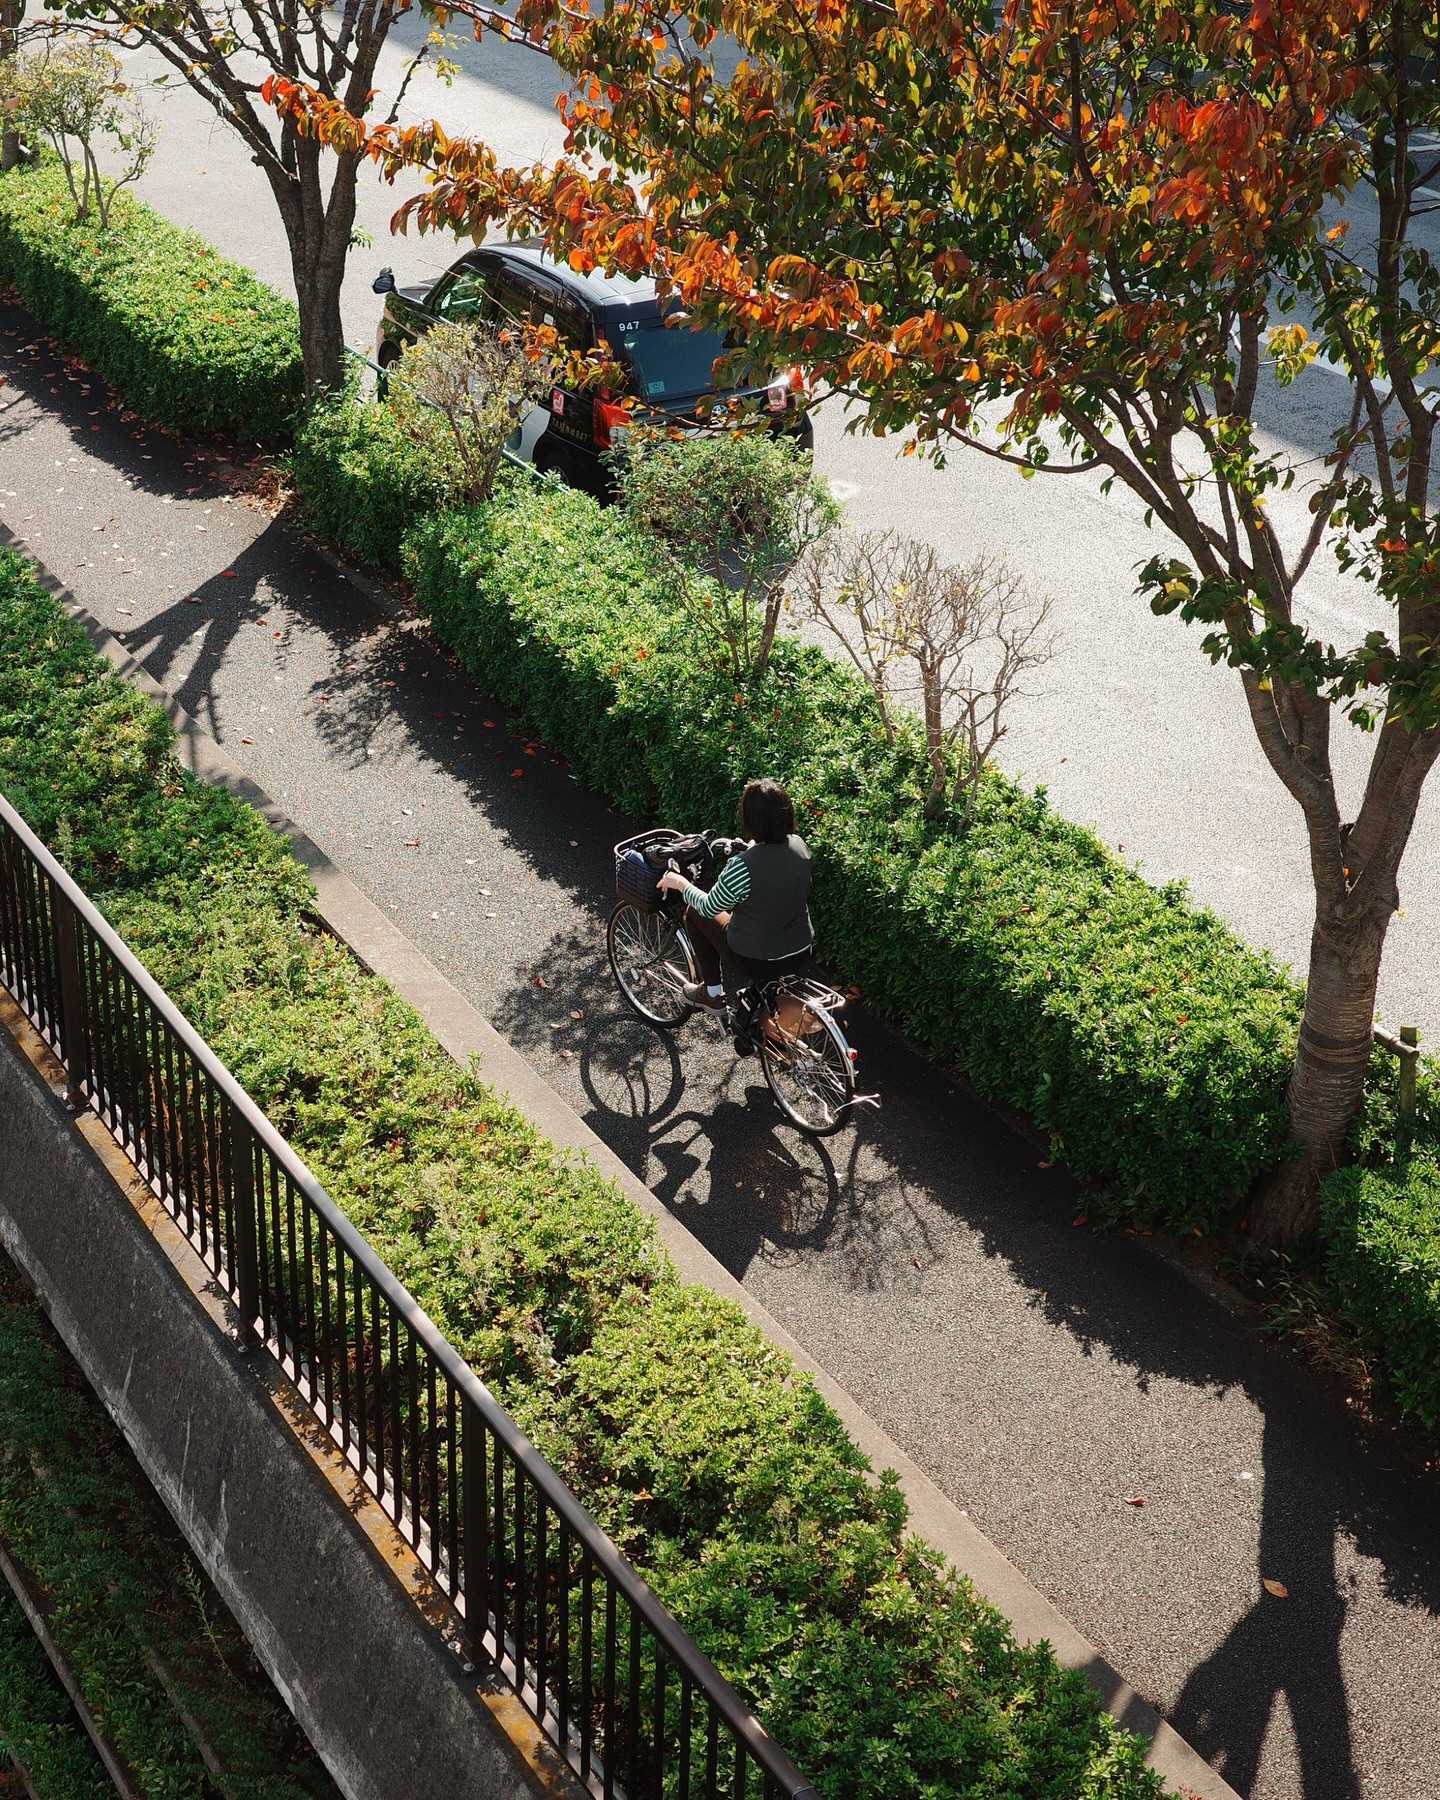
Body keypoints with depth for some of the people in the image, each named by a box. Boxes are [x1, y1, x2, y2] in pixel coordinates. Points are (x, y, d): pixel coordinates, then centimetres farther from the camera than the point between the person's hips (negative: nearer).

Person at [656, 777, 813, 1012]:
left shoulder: (742, 866, -30)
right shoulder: (799, 845, -11)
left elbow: (709, 907, -13)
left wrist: (680, 884, 4)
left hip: (757, 961, -5)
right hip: (802, 954, 5)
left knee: (695, 912, 17)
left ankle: (712, 993, 26)